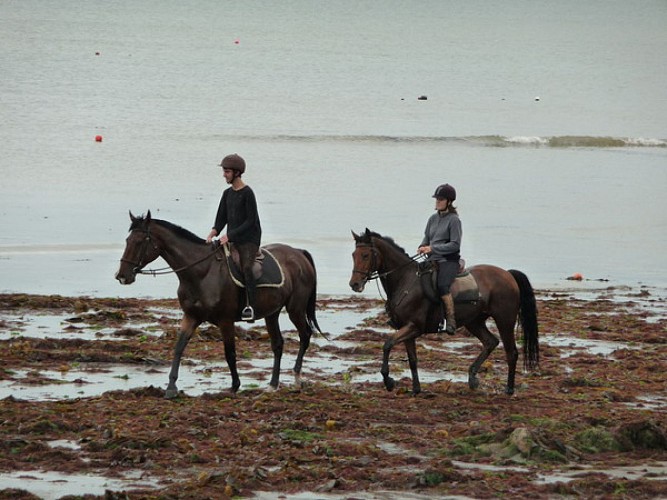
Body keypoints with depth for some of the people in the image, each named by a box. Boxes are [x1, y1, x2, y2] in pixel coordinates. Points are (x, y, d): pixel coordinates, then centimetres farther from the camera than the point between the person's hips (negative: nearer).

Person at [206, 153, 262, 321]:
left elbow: (250, 221, -13)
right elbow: (222, 217, 13)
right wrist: (214, 232, -7)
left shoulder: (247, 193, -10)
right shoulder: (227, 194, 12)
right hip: (231, 240, 8)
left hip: (249, 240, -8)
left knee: (246, 268, -26)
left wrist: (230, 235, -19)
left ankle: (250, 306, -29)